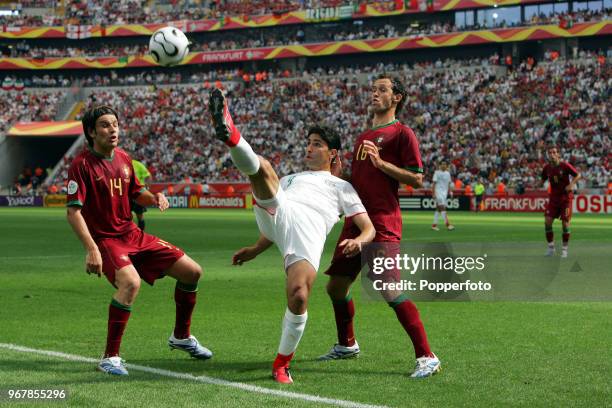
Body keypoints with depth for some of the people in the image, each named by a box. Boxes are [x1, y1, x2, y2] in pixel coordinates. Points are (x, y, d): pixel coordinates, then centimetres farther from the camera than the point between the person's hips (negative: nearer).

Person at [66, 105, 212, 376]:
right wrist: (91, 249, -30)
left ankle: (181, 336, 29)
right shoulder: (82, 165, -14)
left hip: (133, 234, 8)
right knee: (131, 282, -36)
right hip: (105, 240, -8)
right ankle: (110, 358, -25)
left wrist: (155, 198, -2)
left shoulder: (123, 158, 8)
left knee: (192, 272, 6)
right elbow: (73, 211, -20)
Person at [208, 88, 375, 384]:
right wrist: (254, 250, 30)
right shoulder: (291, 179, 40)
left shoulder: (341, 187, 29)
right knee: (261, 166, -23)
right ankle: (230, 135, -54)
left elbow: (368, 228, 16)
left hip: (310, 230, -3)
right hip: (278, 213, 3)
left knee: (298, 296, -25)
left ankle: (282, 363, -4)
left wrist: (358, 241, -6)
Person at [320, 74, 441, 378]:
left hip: (383, 223, -8)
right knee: (336, 286, 15)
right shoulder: (363, 136, 22)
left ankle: (427, 358, -14)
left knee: (391, 291, -17)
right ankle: (346, 345, 36)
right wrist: (338, 174, 12)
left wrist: (382, 162, -17)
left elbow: (417, 179, -10)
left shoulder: (402, 133, -3)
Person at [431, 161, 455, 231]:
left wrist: (450, 191, 8)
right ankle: (447, 224, -20)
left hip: (445, 192, 6)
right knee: (442, 207, -13)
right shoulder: (437, 173, -3)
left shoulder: (447, 173, 13)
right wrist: (434, 193, -11)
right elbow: (434, 183, -5)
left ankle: (434, 225, 12)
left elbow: (449, 183, 19)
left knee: (438, 209, 8)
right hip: (438, 192, -6)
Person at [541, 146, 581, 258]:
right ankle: (551, 247, 8)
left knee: (565, 223, -5)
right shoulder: (547, 168, -1)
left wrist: (571, 184, -20)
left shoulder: (565, 166, -12)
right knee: (547, 221, -7)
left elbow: (577, 175, -4)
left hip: (566, 198, -3)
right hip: (553, 198, 3)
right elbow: (543, 180, 14)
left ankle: (564, 249, 9)